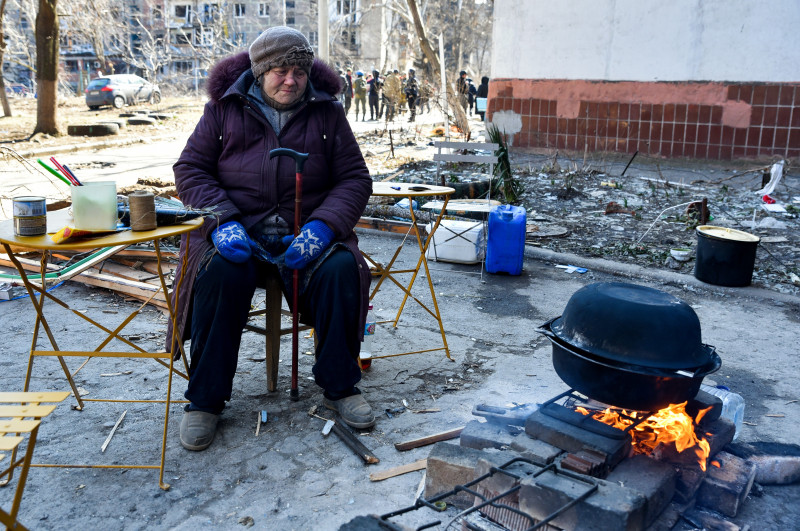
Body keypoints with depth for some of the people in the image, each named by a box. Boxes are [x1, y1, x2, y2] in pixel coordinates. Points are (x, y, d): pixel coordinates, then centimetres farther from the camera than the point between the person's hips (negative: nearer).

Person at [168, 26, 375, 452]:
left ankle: (339, 386, -9)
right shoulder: (224, 108, 8)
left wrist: (322, 227, -13)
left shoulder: (327, 113, 10)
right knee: (218, 272, -32)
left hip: (307, 232, 1)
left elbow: (354, 177, 6)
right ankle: (204, 401, -16)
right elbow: (190, 169, 5)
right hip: (238, 230, 0)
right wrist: (221, 222, -14)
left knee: (342, 269, -29)